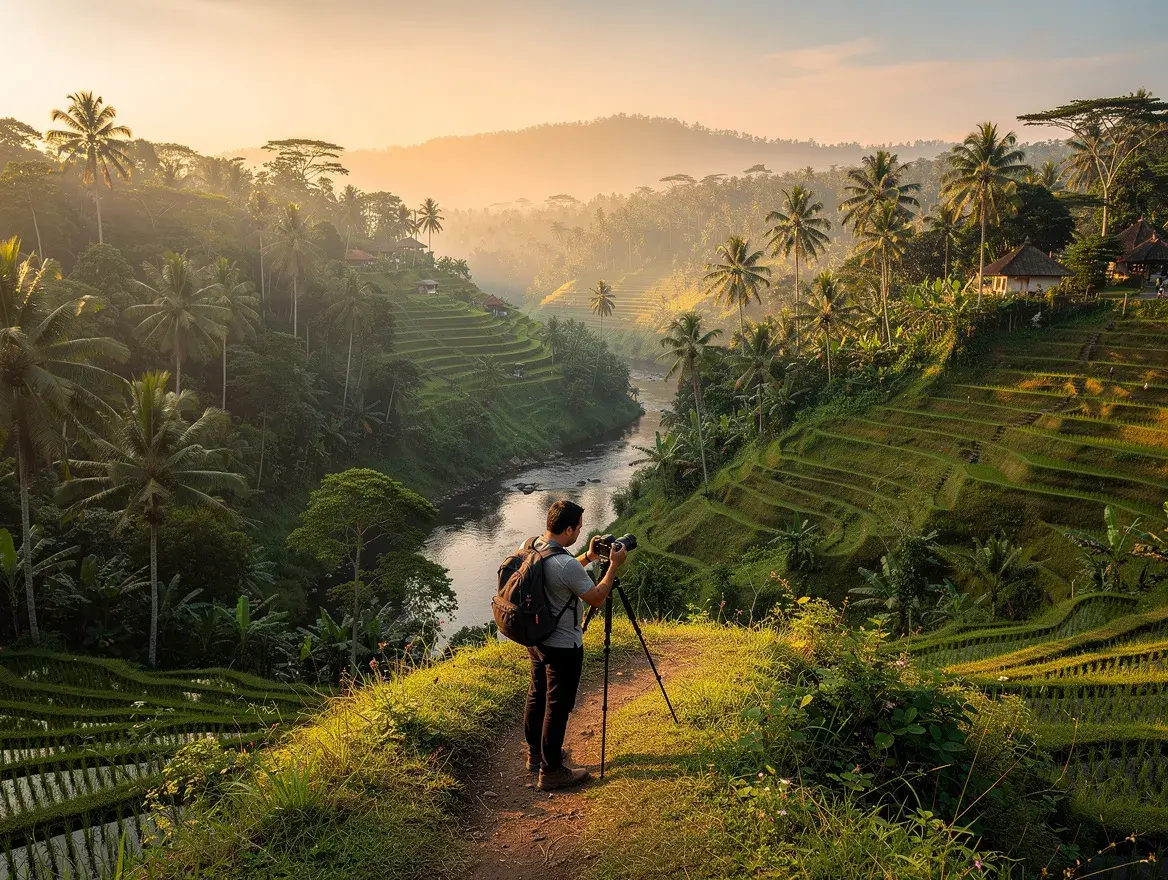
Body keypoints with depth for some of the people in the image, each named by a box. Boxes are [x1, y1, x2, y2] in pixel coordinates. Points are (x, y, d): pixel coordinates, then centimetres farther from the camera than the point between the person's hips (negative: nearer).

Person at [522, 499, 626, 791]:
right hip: (562, 646, -9)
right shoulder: (566, 564, -30)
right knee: (557, 707, 3)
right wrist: (614, 566, -9)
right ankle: (551, 771, 13)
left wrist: (588, 558, 10)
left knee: (537, 695, 22)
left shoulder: (532, 548, -3)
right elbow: (596, 598, -18)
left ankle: (536, 753, 38)